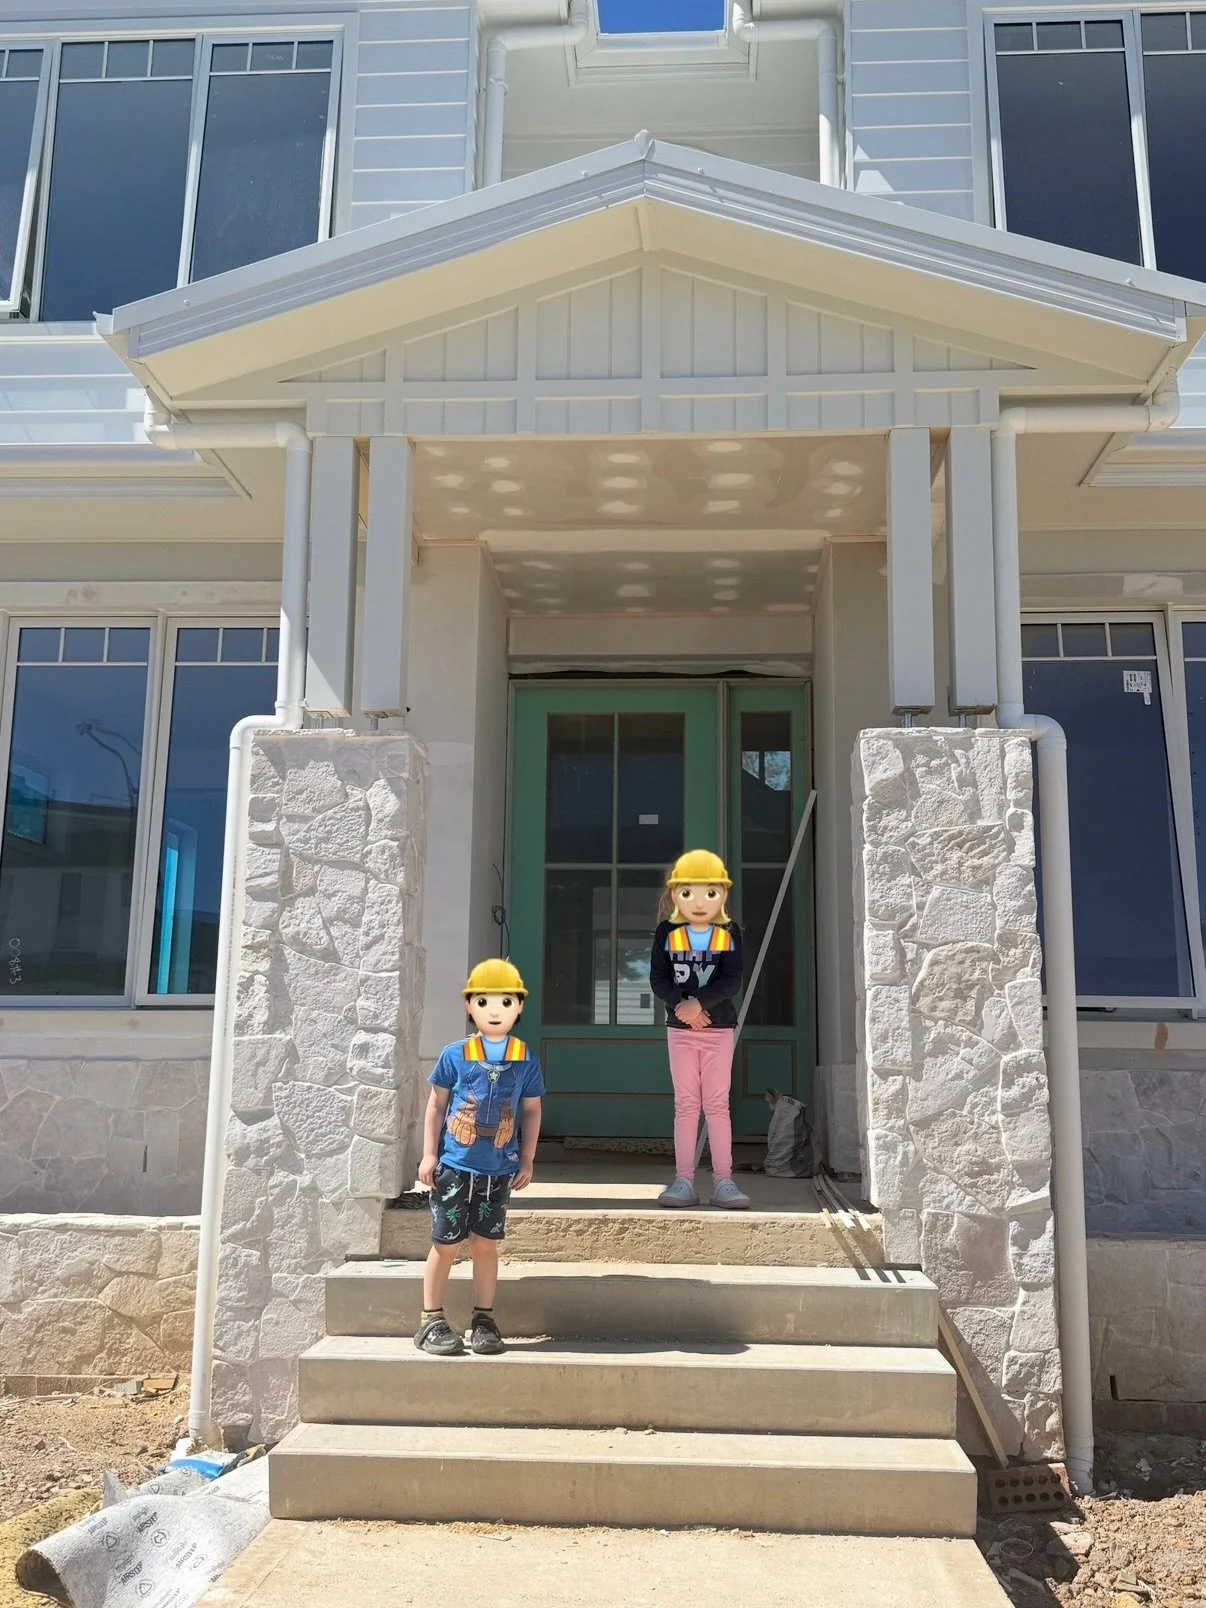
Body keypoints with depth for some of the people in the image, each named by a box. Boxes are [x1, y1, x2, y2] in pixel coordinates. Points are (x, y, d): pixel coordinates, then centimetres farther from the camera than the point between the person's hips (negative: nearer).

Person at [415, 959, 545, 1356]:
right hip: (454, 1166, -1)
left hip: (499, 1170, 1)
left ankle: (484, 1320, 19)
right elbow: (436, 1105, 4)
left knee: (486, 1244, 7)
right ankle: (431, 1320, 15)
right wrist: (429, 1154, 1)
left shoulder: (525, 1060, 1)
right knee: (446, 1245, 4)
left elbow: (531, 1111, 9)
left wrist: (526, 1162, 7)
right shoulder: (455, 1055, -2)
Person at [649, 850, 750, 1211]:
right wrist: (680, 1004, -22)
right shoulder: (667, 932, -1)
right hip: (680, 1029, 1)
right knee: (686, 1104, 4)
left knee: (717, 1105, 2)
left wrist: (699, 1002, -24)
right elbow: (657, 978, -6)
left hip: (719, 1029, -1)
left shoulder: (728, 933, -3)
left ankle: (723, 1181, 5)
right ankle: (684, 1180, 7)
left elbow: (732, 981, -12)